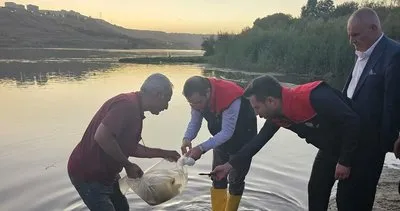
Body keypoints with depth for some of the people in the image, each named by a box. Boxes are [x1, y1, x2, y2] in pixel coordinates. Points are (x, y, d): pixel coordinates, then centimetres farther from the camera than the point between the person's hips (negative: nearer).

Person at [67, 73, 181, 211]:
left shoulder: (134, 109, 7)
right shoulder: (127, 104, -25)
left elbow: (130, 147, 15)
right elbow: (101, 137, -34)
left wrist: (163, 153, 16)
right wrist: (128, 165, -22)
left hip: (104, 173, 10)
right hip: (88, 174, -10)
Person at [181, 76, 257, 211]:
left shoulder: (230, 97, -40)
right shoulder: (198, 97, -19)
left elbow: (227, 132, -37)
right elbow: (195, 121, -12)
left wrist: (202, 148, -44)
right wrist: (187, 138, -33)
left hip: (243, 135, -6)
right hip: (222, 135, 6)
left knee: (236, 179, 0)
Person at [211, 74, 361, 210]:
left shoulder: (314, 97, -36)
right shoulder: (276, 116, -10)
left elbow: (353, 121, -30)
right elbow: (258, 141, 0)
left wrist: (345, 161, -22)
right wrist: (229, 165, 0)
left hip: (353, 148, -7)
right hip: (330, 148, 7)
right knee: (316, 190, 10)